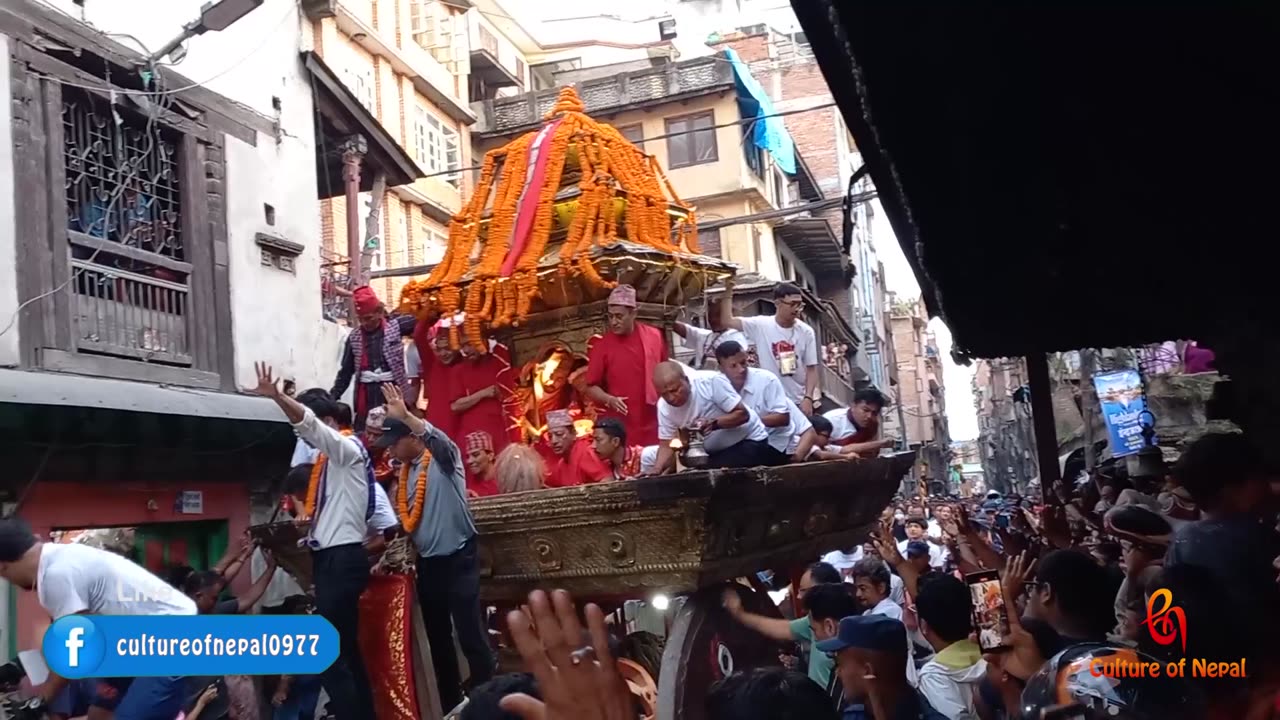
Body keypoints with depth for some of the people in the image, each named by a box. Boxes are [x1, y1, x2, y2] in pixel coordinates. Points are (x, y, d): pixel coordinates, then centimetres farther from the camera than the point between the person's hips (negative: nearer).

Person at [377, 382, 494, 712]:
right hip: (428, 563, 8)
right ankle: (451, 706, 24)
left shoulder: (443, 457, -9)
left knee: (471, 636, -8)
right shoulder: (406, 471, 10)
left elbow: (438, 437, -32)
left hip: (458, 559, -8)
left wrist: (404, 415, -39)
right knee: (438, 639, 13)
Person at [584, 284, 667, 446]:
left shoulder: (654, 336, 3)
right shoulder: (601, 344, -4)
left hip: (652, 427, 2)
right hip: (618, 430, -2)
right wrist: (610, 400, -19)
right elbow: (591, 387, -1)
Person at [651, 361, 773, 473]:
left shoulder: (711, 381, -25)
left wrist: (713, 423, -36)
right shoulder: (663, 406, -10)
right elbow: (666, 446, -4)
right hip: (716, 453, 6)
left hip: (748, 441, -6)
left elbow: (743, 414, -21)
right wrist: (656, 471, -22)